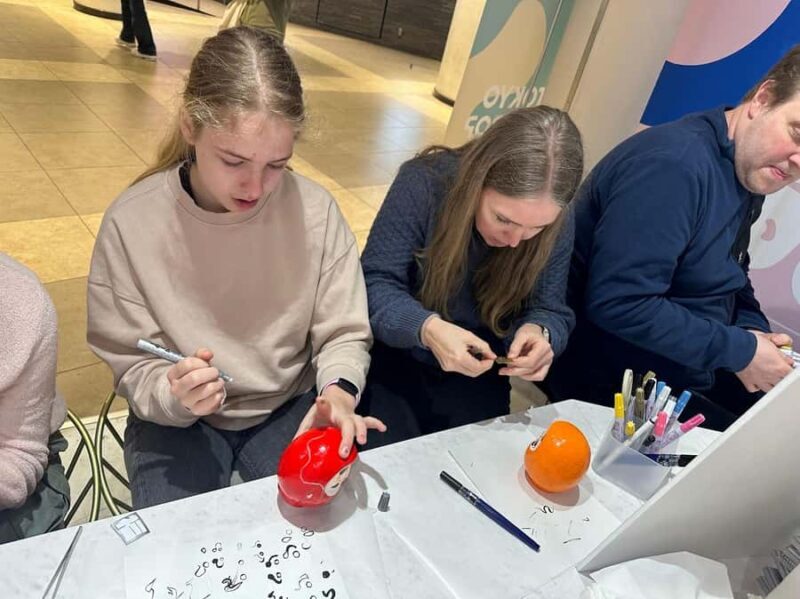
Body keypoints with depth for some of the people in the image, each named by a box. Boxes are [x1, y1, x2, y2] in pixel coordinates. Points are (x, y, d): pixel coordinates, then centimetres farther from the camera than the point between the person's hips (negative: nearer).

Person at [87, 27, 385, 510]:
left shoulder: (315, 209, -16)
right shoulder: (131, 222, -18)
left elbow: (344, 334, -8)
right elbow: (134, 368, -9)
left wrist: (338, 392, -29)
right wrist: (174, 394, -31)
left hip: (291, 407, 1)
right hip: (177, 420, 0)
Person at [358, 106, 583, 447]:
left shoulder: (557, 227, -14)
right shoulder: (424, 183, -24)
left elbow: (551, 311, -5)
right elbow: (374, 285, -20)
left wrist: (539, 332, -30)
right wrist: (426, 328, -40)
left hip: (478, 375, 3)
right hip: (397, 357, -2)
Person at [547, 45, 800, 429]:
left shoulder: (749, 175, 6)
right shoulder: (674, 164, -25)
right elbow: (618, 304, -32)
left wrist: (754, 334, -3)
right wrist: (739, 351, -20)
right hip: (609, 376, -9)